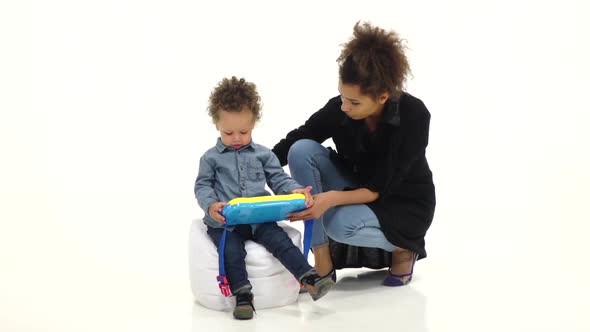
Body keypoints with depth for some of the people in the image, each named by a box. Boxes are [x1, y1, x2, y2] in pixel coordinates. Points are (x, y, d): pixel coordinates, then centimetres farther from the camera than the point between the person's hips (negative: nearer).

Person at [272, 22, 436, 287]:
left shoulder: (414, 116, -28)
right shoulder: (337, 110, -19)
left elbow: (382, 187, -27)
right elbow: (289, 147, -10)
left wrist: (332, 199, -40)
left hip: (404, 205, -4)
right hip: (356, 189, 5)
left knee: (340, 224, -35)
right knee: (302, 151, -22)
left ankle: (402, 248, -1)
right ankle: (323, 264, -16)